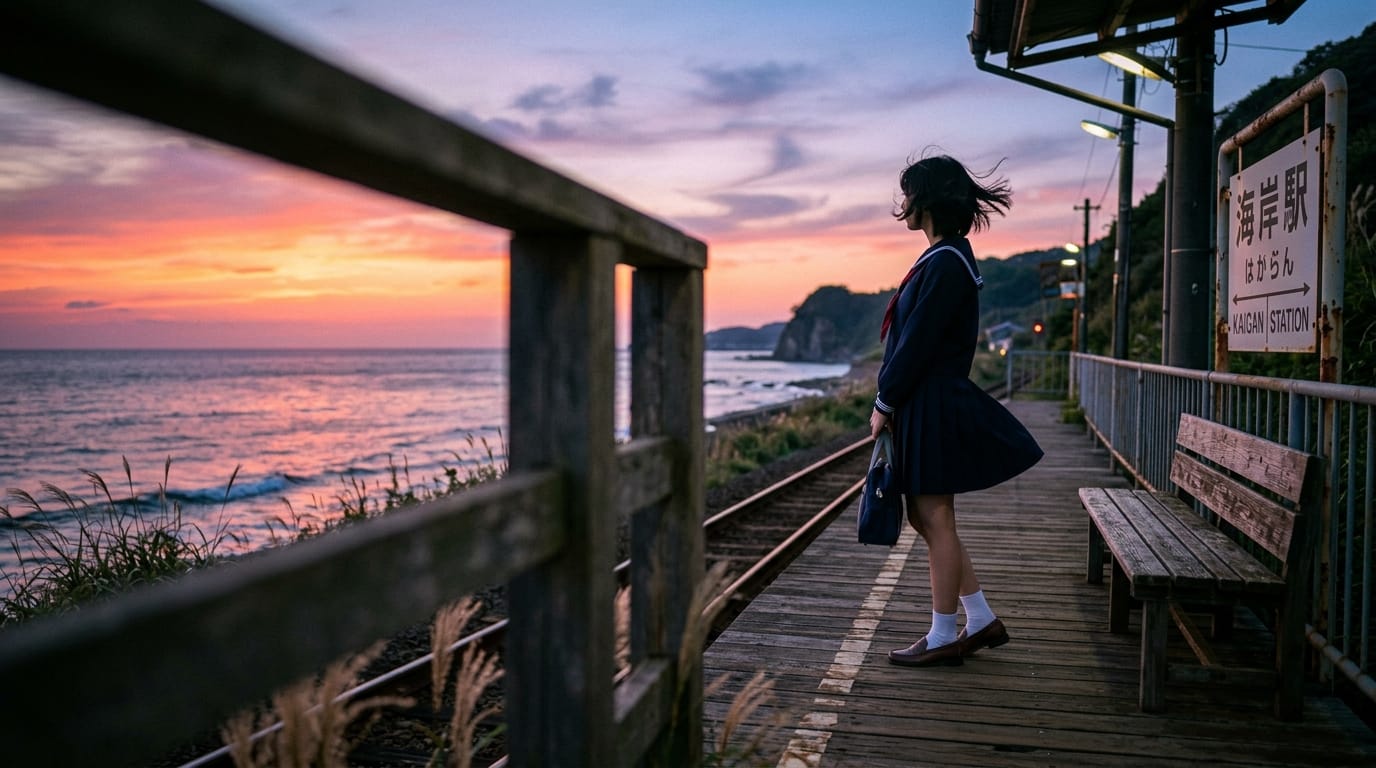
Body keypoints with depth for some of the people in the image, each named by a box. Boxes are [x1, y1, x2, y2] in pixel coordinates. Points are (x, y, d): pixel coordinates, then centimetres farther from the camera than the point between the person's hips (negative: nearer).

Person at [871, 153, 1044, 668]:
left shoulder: (945, 263, -16)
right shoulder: (944, 257, 15)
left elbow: (917, 342, -19)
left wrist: (884, 404, -12)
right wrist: (891, 402, 16)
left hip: (935, 408, -10)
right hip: (924, 407, 10)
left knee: (936, 520, 0)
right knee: (927, 519, 15)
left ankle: (944, 637, 12)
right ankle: (982, 620, 24)